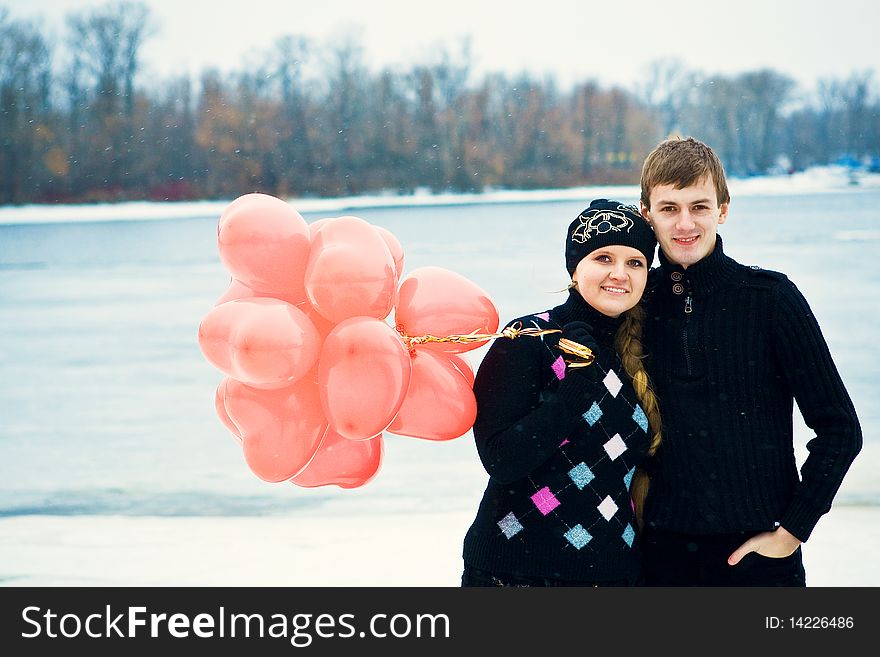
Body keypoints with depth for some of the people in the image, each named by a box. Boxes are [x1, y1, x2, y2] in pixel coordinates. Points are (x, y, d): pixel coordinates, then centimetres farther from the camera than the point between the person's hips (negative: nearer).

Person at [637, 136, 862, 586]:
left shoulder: (770, 297, -6)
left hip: (758, 552, -2)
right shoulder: (636, 300, 2)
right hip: (664, 552, 2)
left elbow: (840, 430, -5)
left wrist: (791, 531, -8)